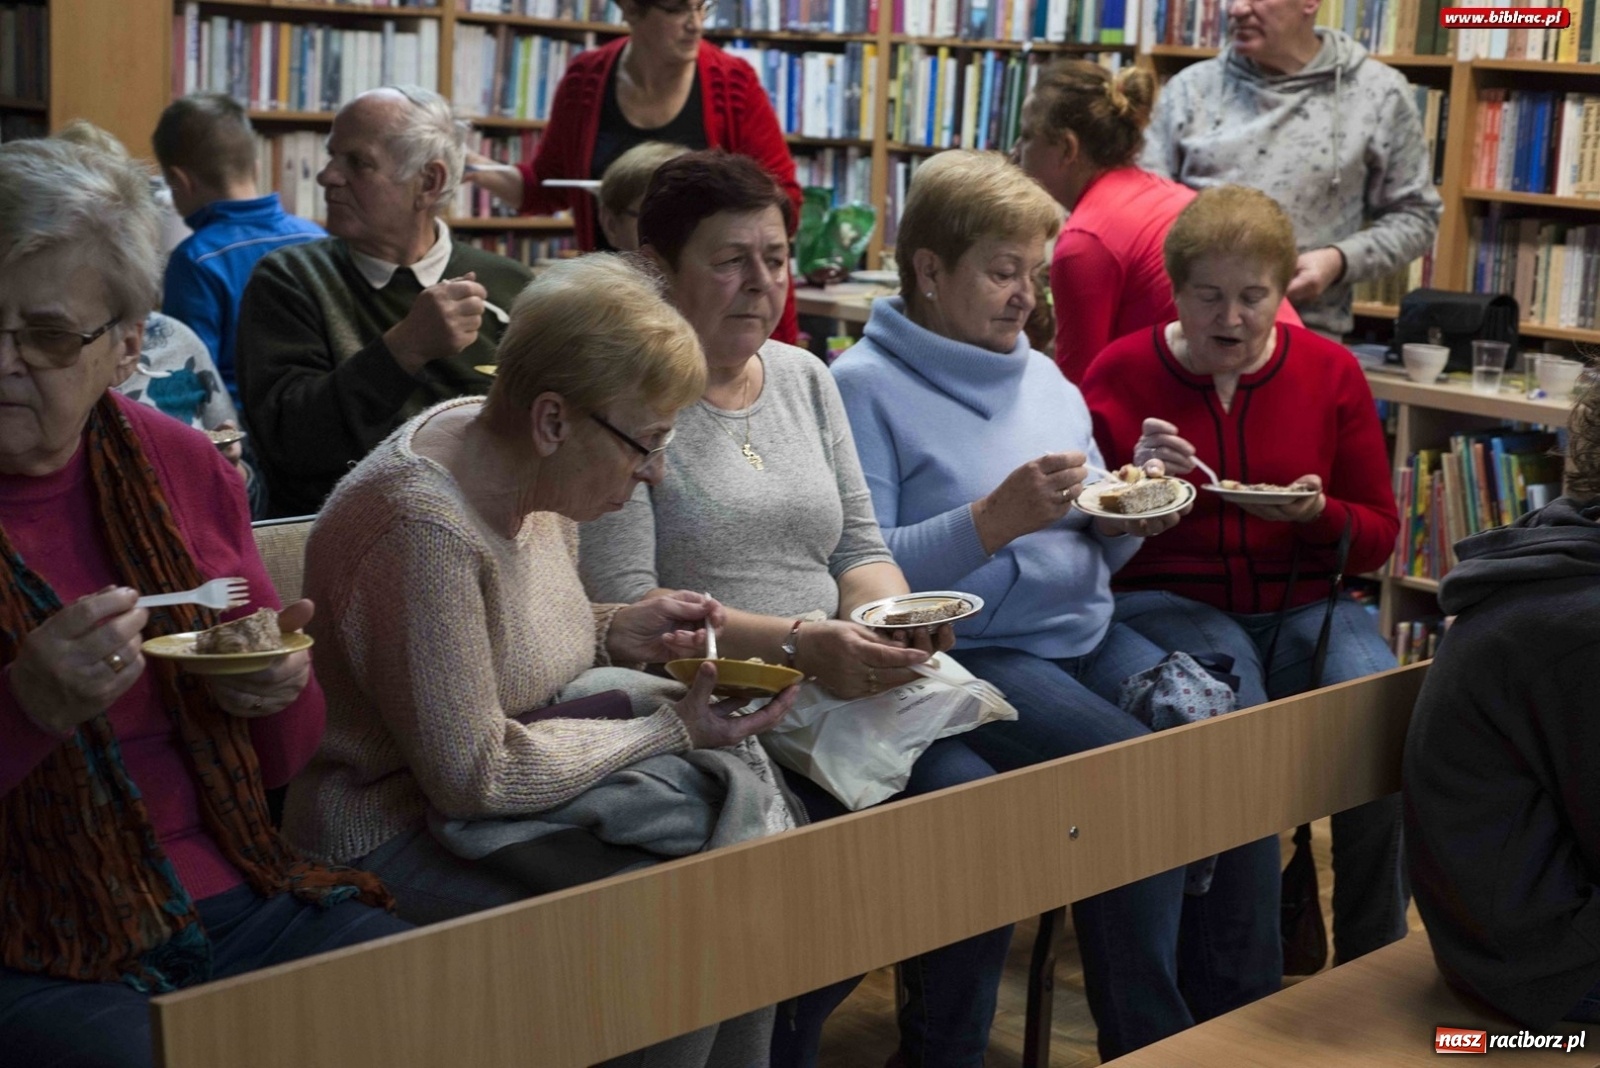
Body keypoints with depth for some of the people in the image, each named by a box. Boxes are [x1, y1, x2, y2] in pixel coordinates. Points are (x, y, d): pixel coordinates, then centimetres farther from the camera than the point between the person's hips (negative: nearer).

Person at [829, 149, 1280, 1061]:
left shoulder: (1048, 380, 18)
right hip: (966, 655, -7)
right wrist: (995, 521, -22)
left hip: (1088, 637, 7)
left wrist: (1128, 523, 0)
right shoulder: (865, 387, -5)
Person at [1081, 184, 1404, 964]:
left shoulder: (1330, 372, 8)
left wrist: (1317, 513, -13)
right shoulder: (1121, 375, 2)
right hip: (1169, 600, -2)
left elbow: (1378, 534, 10)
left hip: (1303, 603, 3)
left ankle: (1373, 961, -7)